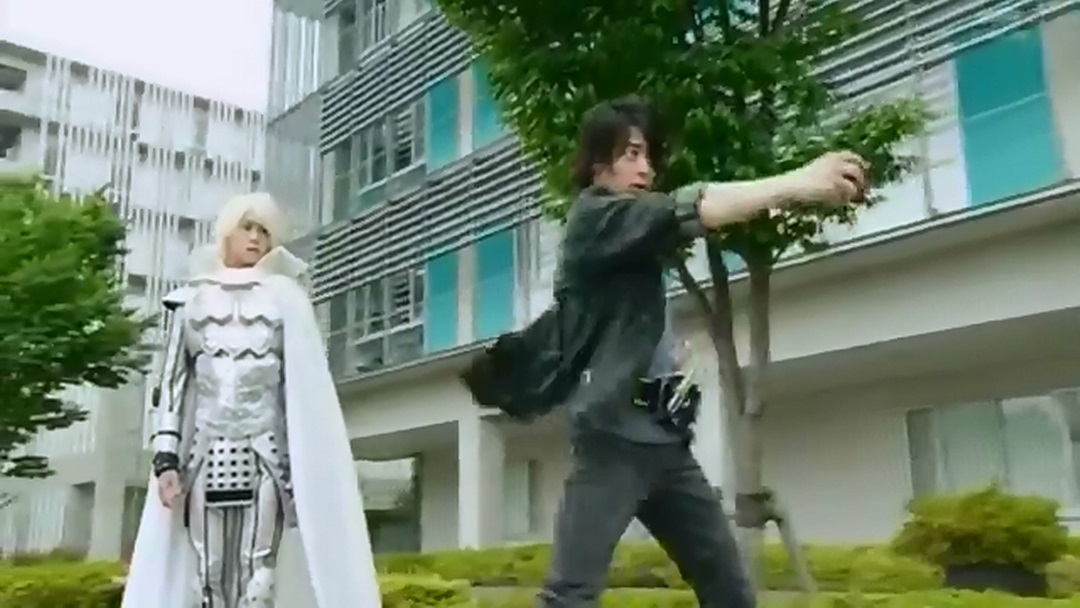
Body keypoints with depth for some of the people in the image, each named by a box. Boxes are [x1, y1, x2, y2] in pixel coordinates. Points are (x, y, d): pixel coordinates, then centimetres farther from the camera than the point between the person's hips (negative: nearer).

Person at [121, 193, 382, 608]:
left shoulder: (284, 296, 9)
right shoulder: (192, 299, 14)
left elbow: (306, 383, 4)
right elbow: (173, 382, 10)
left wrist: (305, 464, -4)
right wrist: (166, 458, 0)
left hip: (266, 454, -2)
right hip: (206, 455, 2)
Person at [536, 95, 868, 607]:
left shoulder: (639, 235, 26)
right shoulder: (593, 218, -4)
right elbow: (686, 212, -17)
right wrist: (796, 183, -22)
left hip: (664, 436, 9)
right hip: (613, 434, -9)